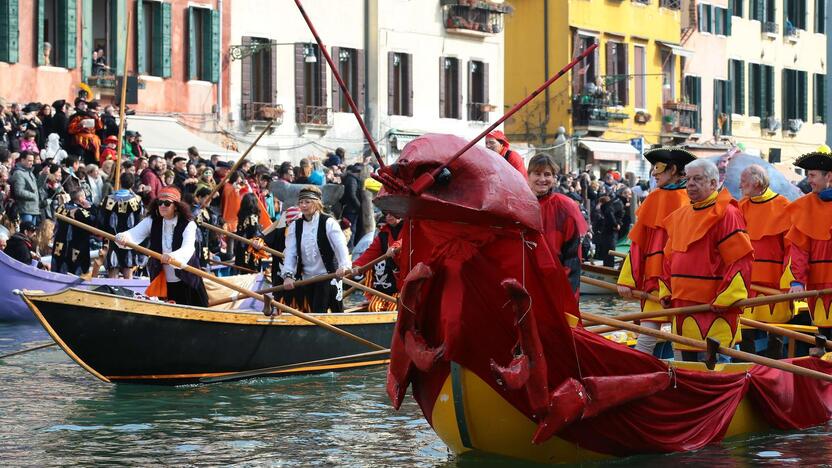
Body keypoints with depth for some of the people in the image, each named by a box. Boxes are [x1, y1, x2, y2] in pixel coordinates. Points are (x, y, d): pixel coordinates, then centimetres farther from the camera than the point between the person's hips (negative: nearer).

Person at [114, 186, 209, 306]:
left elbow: (188, 249, -29)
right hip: (162, 283, 3)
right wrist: (123, 238, -41)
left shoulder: (188, 224, -13)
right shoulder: (151, 222, -1)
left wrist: (173, 256, -51)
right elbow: (134, 234, -16)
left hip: (186, 283, -3)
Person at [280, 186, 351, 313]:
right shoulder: (295, 226, 5)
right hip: (306, 278, 5)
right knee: (314, 312, 11)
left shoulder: (328, 223, -9)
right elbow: (290, 253, -4)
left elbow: (341, 246, -20)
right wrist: (288, 275, -19)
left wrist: (343, 266, -39)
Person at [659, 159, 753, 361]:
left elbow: (741, 259, -15)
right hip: (683, 304, 8)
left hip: (714, 306, -8)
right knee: (688, 359, 11)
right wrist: (665, 291, 12)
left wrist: (726, 297, -20)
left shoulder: (726, 214, -8)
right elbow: (669, 257, 23)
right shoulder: (679, 216, 16)